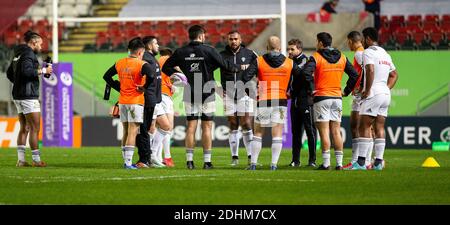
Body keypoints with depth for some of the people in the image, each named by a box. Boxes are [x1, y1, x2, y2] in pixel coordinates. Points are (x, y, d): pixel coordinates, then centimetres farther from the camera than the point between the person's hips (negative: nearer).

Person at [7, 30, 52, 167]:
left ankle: (21, 160, 8)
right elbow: (26, 70, -26)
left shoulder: (18, 54, 16)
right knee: (35, 128, -5)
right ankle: (36, 160, -4)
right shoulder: (28, 54, -12)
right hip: (28, 96, -9)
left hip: (18, 96, 9)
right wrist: (43, 71, -17)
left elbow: (9, 74, 22)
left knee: (24, 129, 11)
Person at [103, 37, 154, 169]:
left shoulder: (119, 63, 8)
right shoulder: (142, 64, -11)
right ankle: (128, 162, -11)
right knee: (133, 132, -6)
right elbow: (151, 77, -28)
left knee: (126, 132, 14)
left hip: (122, 101, 6)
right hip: (136, 101, -6)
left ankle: (126, 161, 17)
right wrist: (144, 88, -12)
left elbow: (106, 76, 16)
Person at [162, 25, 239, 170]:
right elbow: (225, 65, -4)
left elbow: (166, 67, 7)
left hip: (189, 94, 3)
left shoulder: (180, 52, 1)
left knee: (191, 127, 5)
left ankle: (189, 160, 1)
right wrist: (236, 69, 14)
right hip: (207, 93, -3)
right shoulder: (208, 50, -8)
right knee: (207, 127, 2)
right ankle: (207, 161, 1)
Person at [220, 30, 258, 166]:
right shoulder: (223, 55, 4)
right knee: (233, 126, 4)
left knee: (246, 125, -7)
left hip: (245, 94, -1)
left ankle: (251, 156, -4)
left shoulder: (249, 54, 4)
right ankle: (234, 157, 9)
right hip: (229, 95, 1)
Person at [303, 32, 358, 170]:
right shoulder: (342, 58, 8)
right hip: (337, 97, 5)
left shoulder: (316, 57, -7)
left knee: (324, 132, -3)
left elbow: (306, 73, -22)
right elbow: (354, 75, 8)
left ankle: (326, 163, -6)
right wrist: (346, 91, 13)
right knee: (336, 131, 7)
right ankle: (339, 163, 4)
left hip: (321, 97, -5)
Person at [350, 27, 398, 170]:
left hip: (373, 94, -8)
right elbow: (394, 75, 26)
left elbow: (370, 70, -23)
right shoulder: (385, 54, 20)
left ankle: (361, 162, -12)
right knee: (379, 128, 7)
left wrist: (367, 90, -17)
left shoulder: (368, 52, -7)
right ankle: (378, 162, 2)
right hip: (385, 94, 8)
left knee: (364, 127, -7)